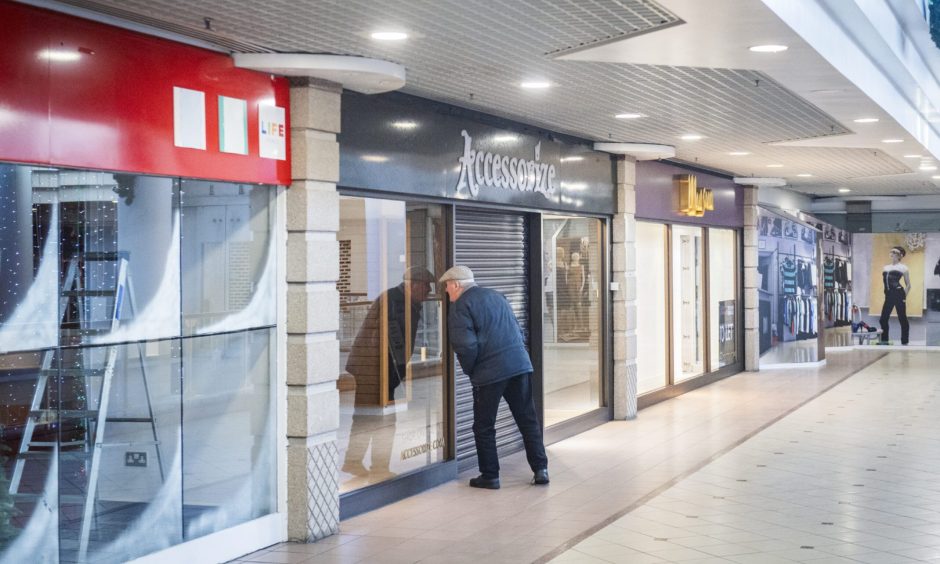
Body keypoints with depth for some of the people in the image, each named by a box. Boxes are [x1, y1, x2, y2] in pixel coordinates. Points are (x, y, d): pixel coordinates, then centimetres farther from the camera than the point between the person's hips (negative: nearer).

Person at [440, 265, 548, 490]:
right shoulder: (496, 296, 19)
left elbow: (466, 346, -13)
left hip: (489, 373, -6)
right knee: (528, 420, 11)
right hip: (520, 364, 6)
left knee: (484, 427, 7)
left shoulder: (460, 306, -3)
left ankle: (490, 476, 11)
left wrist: (469, 370, 4)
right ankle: (540, 469, 10)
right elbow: (518, 330, 22)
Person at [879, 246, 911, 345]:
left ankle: (904, 342, 6)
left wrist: (904, 297, -5)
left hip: (898, 294, -6)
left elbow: (908, 285, 3)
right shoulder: (885, 267, 17)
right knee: (884, 318, 4)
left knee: (902, 319, -1)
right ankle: (884, 340, 13)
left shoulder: (903, 268, 3)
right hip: (888, 296, 6)